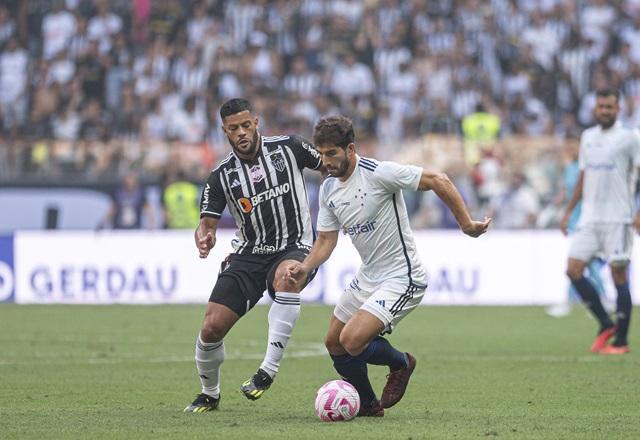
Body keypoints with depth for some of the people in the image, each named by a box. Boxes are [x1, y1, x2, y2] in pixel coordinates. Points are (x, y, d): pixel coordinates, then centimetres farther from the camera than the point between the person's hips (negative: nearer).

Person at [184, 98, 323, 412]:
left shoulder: (287, 147, -4)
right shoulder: (221, 176, 0)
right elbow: (208, 221, 0)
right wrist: (204, 236, -23)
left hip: (294, 248, -3)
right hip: (248, 254, 3)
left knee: (287, 276, -41)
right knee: (212, 327, -9)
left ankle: (269, 370, -36)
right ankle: (210, 394, 21)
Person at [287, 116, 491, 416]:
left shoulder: (378, 173, -21)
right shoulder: (328, 189, 3)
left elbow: (438, 181, -18)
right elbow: (326, 239, 9)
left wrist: (466, 224, -19)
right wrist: (305, 268, -10)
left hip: (402, 279, -9)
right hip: (368, 277, 9)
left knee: (352, 341, -21)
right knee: (334, 344, 12)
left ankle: (400, 363, 10)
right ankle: (367, 405, 32)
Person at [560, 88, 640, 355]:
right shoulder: (588, 137, 14)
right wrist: (568, 212, 19)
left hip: (617, 218, -6)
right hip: (589, 217, 6)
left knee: (618, 274, -4)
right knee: (574, 269, -5)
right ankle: (606, 325, 9)